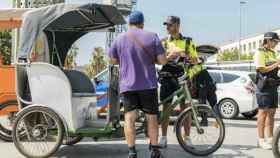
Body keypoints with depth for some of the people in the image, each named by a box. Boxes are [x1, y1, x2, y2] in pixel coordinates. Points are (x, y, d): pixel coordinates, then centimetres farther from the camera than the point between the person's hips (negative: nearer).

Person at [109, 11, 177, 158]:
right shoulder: (152, 37, -3)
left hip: (127, 85, 1)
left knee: (129, 118, 2)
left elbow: (113, 61, 10)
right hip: (148, 84, 0)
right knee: (151, 117, 10)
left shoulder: (119, 39, 1)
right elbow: (162, 60, -5)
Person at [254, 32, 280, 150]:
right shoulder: (260, 53, -8)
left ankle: (270, 139, 16)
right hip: (264, 86, -8)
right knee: (263, 112, -6)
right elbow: (262, 69, -16)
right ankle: (261, 140, -2)